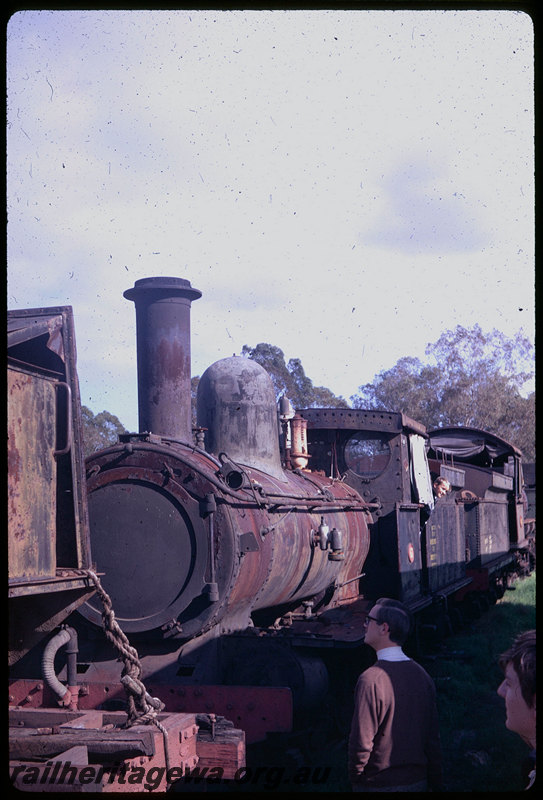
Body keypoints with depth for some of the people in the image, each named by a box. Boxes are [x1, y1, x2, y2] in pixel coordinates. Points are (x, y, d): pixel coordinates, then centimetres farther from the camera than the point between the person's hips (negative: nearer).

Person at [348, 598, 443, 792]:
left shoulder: (371, 680, -21)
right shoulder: (422, 675, -2)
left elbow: (361, 741, -20)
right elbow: (433, 737, 3)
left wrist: (354, 778, -3)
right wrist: (436, 784, 13)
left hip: (378, 784, -6)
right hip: (418, 781, 6)